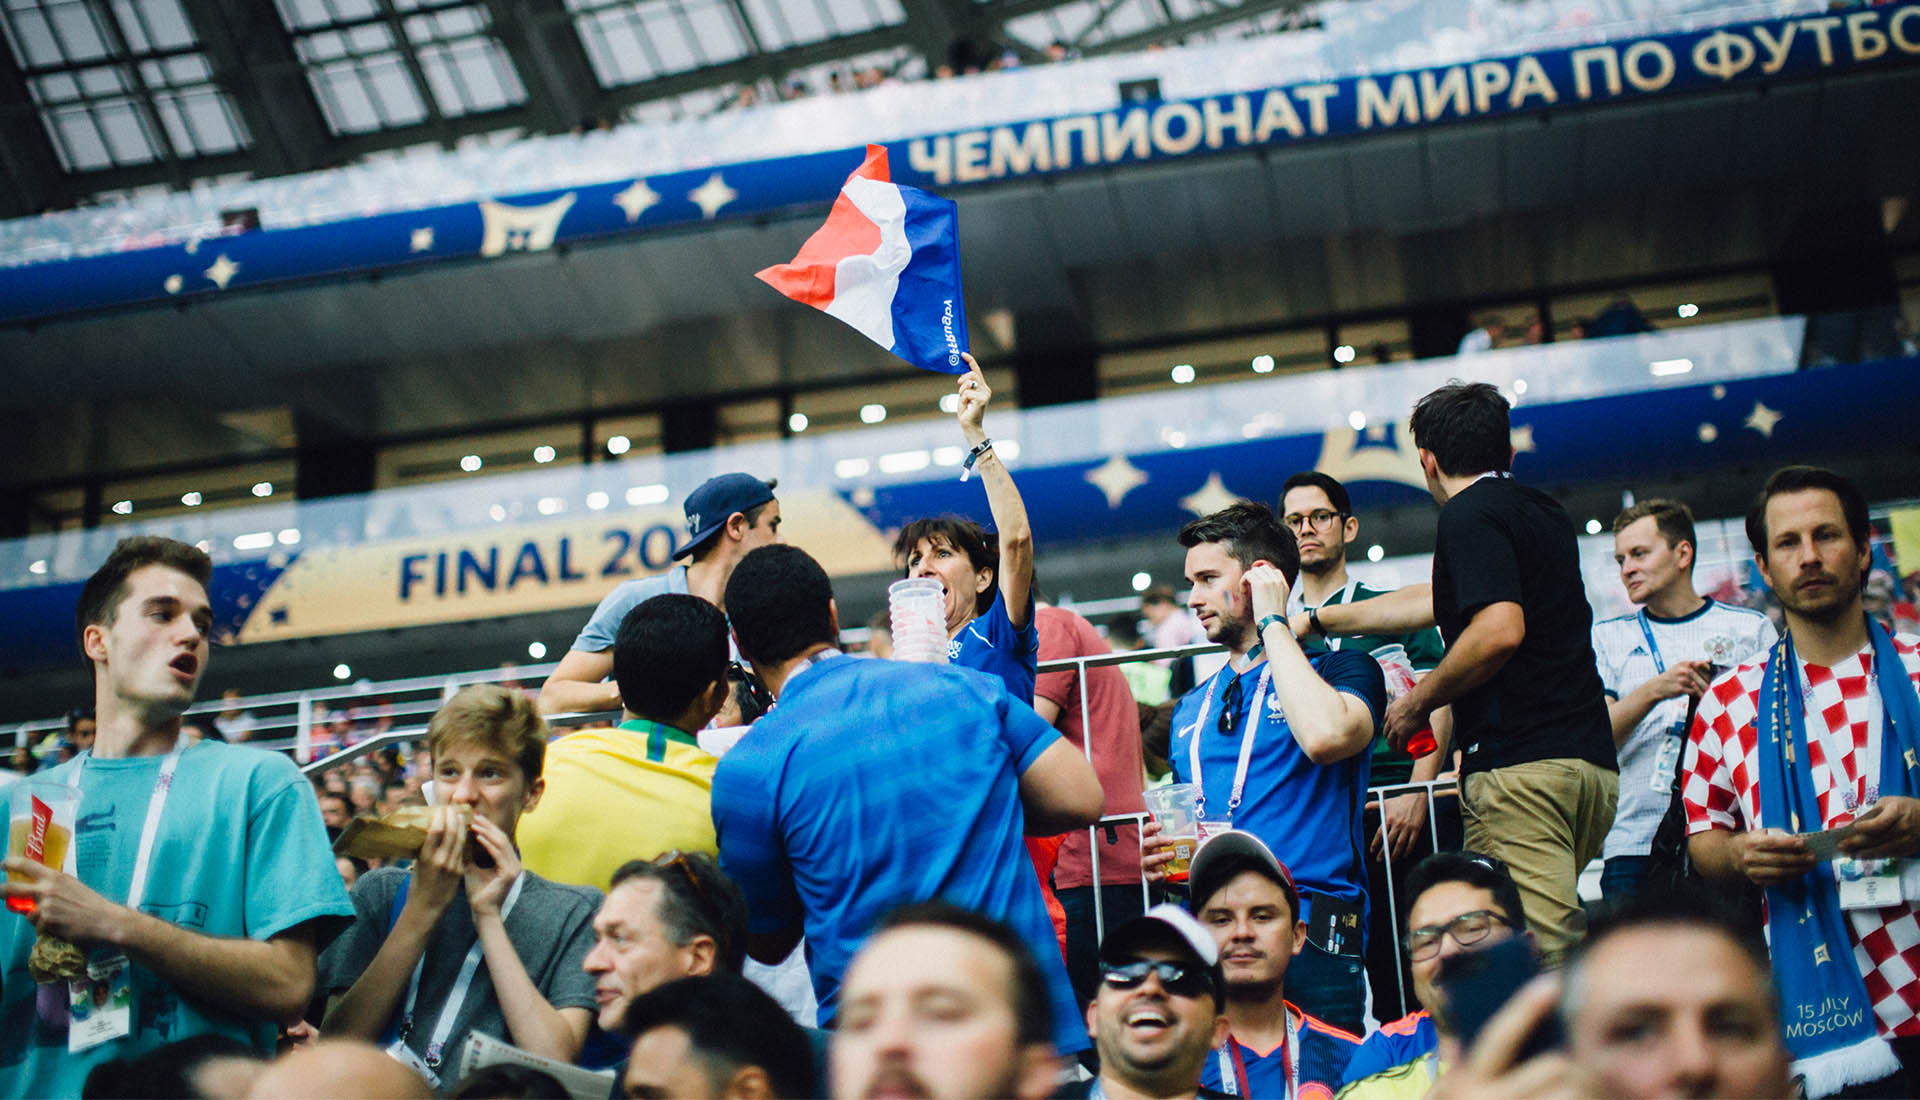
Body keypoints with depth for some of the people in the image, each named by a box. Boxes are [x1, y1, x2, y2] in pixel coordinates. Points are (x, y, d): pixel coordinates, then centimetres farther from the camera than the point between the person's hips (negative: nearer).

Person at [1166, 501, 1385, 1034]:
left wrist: (1272, 623, -8)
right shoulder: (1191, 709, 22)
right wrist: (1166, 857, 6)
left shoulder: (1340, 669, 3)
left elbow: (1324, 736, -20)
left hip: (1307, 941, -5)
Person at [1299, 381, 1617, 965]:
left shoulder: (1470, 514, -4)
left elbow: (1500, 629, -20)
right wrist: (1315, 621, 39)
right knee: (1559, 942, 11)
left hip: (1519, 762, -9)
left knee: (1530, 951, -12)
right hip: (1593, 761, 9)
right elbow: (1438, 602, 33)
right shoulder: (1543, 512, 24)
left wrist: (1419, 701, -5)